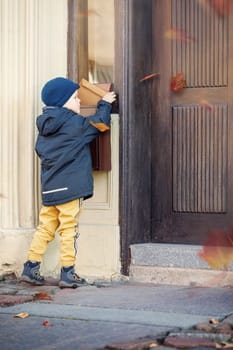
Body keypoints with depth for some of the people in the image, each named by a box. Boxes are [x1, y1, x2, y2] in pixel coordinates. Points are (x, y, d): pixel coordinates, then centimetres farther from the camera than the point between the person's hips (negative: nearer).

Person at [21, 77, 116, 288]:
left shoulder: (45, 125, 11)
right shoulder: (74, 123, -10)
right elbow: (100, 123, -1)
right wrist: (105, 105, 15)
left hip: (49, 189, 7)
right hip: (70, 187, -7)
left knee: (45, 227, 13)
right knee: (69, 229, -1)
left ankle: (31, 267, 12)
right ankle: (68, 272, 1)